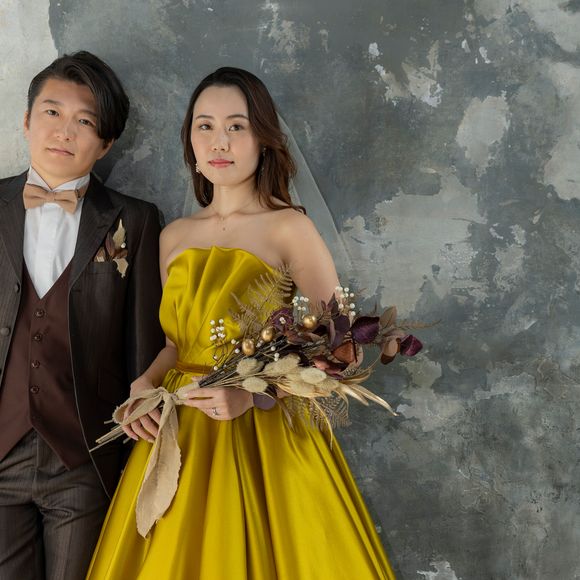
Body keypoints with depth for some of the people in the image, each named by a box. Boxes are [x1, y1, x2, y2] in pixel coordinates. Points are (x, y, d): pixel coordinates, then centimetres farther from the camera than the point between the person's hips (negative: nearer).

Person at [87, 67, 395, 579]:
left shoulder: (290, 228, -7)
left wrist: (254, 391, -21)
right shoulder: (174, 237, 8)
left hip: (264, 438, -4)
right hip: (179, 440, 5)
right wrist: (145, 383, -2)